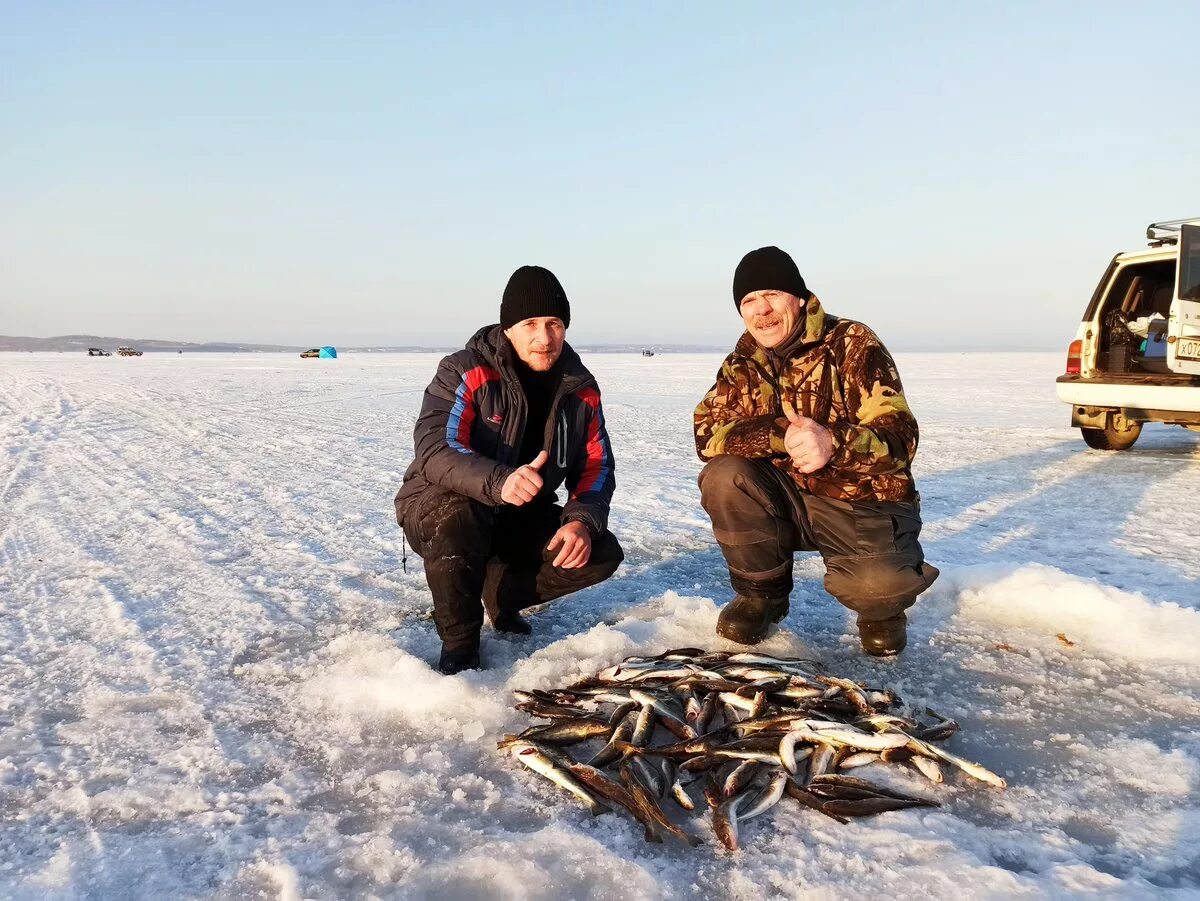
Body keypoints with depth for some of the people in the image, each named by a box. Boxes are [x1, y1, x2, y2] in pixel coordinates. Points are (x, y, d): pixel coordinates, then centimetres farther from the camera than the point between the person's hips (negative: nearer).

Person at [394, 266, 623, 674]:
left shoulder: (580, 387, -3)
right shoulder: (464, 372, -19)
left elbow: (597, 466, -2)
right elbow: (434, 449, -31)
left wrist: (582, 521, -23)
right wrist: (498, 482, -51)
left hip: (524, 518, 5)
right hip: (440, 505, -4)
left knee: (602, 553, -14)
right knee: (457, 521, -39)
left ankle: (502, 594, 11)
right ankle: (459, 644, -14)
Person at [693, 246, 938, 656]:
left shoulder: (852, 344, -13)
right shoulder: (742, 362, 2)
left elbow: (899, 438, -21)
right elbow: (708, 434, -11)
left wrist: (832, 442, -43)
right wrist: (783, 435, -29)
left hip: (864, 502, -4)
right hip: (789, 497, 4)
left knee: (877, 584, -32)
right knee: (723, 477, -23)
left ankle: (880, 606, 10)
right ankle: (762, 594, 1)